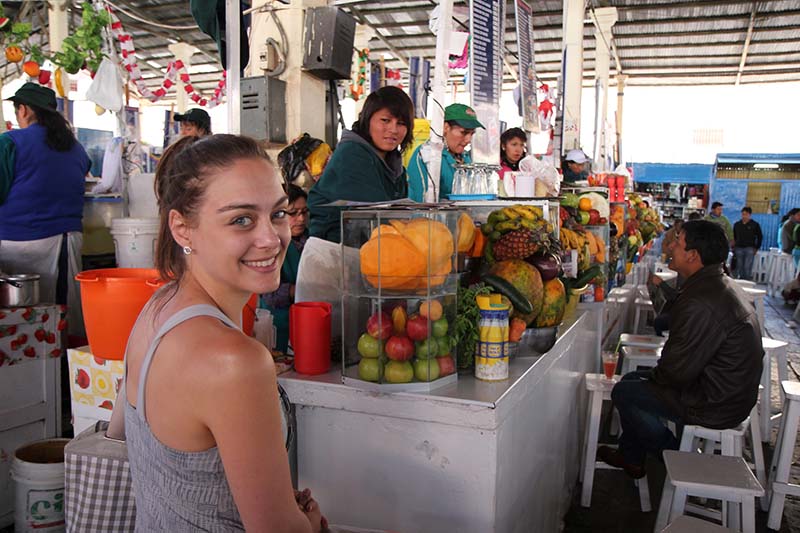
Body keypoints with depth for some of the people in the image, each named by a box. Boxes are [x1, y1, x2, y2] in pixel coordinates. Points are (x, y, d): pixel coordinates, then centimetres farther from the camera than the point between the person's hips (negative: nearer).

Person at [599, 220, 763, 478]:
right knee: (633, 378, 17)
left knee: (623, 392, -1)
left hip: (715, 406, -10)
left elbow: (678, 372, -24)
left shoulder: (702, 304, -31)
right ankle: (630, 457, 27)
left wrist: (655, 375, -6)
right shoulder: (721, 284, 5)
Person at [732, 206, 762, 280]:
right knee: (739, 267, 5)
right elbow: (733, 237, 17)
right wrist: (733, 247, 8)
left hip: (749, 248, -3)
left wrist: (756, 248, 0)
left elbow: (760, 237, 6)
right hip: (739, 248, 3)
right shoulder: (737, 224, 12)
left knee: (747, 267, -11)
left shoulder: (755, 225, 3)